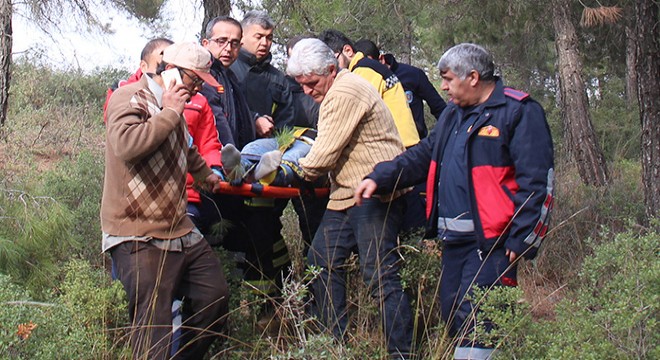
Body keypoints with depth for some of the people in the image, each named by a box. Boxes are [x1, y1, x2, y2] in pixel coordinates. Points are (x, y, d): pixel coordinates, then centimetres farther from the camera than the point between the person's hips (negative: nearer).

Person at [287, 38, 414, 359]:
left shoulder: (345, 93, -17)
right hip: (346, 195, 11)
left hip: (374, 196, -11)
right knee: (322, 261, 12)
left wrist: (298, 173, 0)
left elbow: (325, 153, -17)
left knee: (380, 276, -10)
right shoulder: (334, 92, 17)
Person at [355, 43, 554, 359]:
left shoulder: (519, 112, -10)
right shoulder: (453, 114, 18)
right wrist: (380, 178, 9)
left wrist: (520, 241, -18)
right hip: (454, 239, 9)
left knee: (474, 326, -12)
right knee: (453, 318, 14)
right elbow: (423, 156, 24)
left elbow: (535, 183, -14)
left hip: (491, 241, -9)